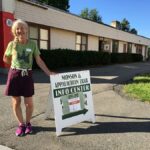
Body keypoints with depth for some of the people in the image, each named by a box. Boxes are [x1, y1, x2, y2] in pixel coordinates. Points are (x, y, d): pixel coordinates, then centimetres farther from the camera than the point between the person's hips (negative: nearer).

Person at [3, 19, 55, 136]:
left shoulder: (32, 44, 0)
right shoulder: (12, 44, 0)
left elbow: (39, 61, 1)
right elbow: (5, 59, 14)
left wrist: (49, 72, -5)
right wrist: (16, 65, 10)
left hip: (27, 75, 0)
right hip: (14, 74, 0)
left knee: (29, 102, 4)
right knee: (16, 102, 6)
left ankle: (28, 123, 27)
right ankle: (21, 124, 25)